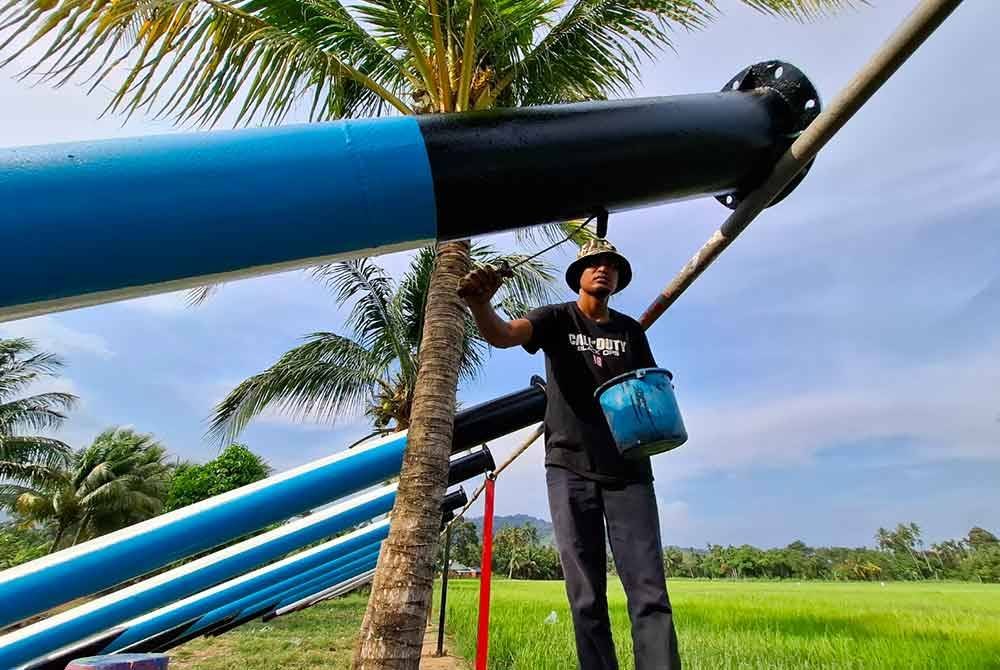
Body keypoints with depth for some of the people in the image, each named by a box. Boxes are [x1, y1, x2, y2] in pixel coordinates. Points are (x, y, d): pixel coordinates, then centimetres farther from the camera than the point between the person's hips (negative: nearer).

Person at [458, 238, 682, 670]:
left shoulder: (630, 330, 15)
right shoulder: (557, 319, 5)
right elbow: (503, 334, -14)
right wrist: (480, 303, -37)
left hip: (628, 470, 2)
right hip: (570, 468, -2)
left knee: (649, 591, -4)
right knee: (586, 598, 2)